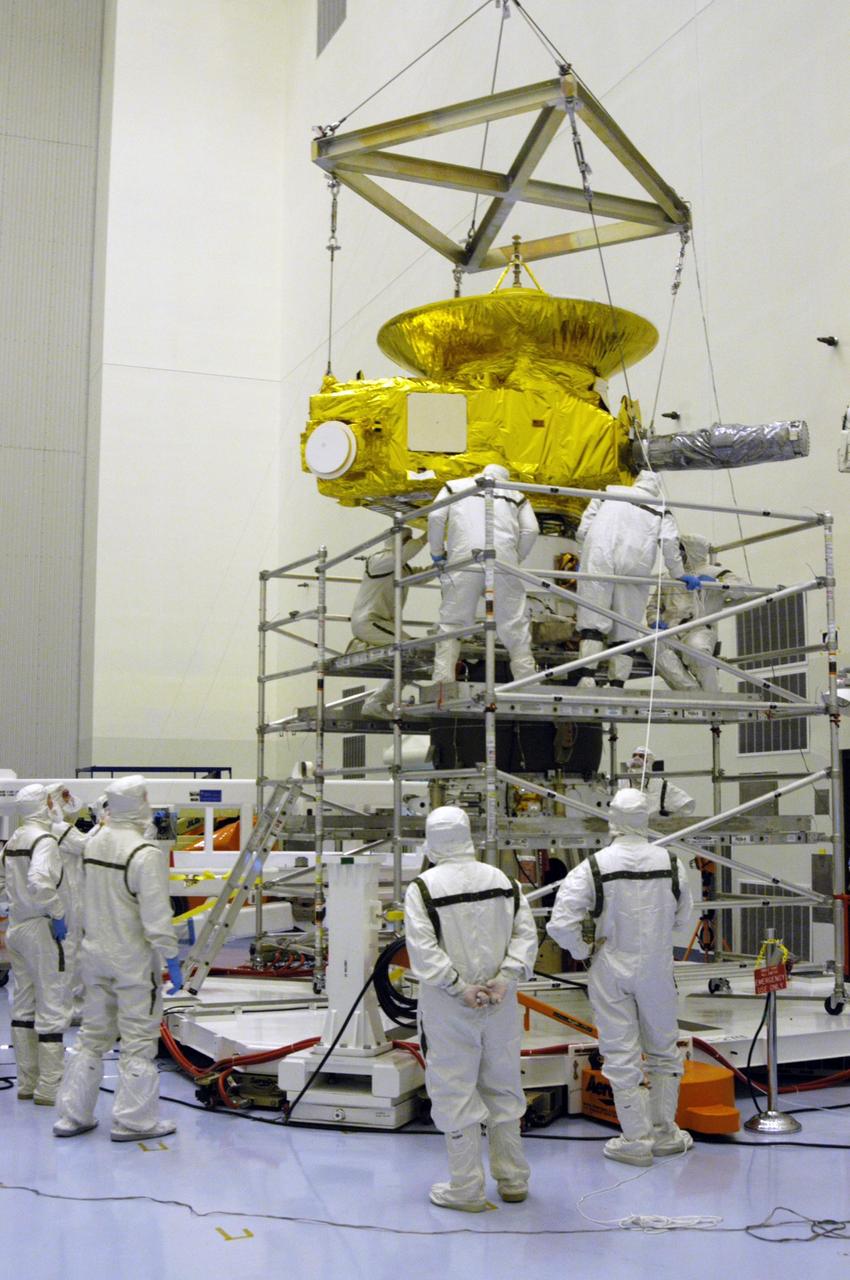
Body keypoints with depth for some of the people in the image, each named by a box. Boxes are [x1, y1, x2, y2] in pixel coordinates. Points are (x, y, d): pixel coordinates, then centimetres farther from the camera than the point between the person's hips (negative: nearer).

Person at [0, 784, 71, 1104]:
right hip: (41, 930, -9)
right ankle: (48, 1088, 1)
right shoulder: (44, 840, -17)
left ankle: (26, 1084, 22)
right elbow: (39, 882, -31)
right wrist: (57, 913, -20)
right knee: (52, 1008, -2)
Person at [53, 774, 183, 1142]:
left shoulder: (94, 844, 3)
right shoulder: (146, 854, -20)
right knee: (138, 1041, 3)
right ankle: (133, 1120, 8)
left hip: (96, 953, 7)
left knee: (93, 1035, 17)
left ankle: (72, 1115, 22)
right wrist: (171, 959, -15)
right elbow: (156, 915, -20)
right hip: (134, 960, -7)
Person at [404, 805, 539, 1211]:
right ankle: (513, 1179, 27)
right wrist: (506, 978, -7)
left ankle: (466, 1189, 12)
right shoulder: (503, 880, 5)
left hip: (448, 1009, -5)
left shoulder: (422, 888, -10)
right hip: (500, 1004, 5)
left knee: (455, 1093, 5)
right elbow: (525, 935, 1)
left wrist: (459, 987, -14)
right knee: (502, 1087, 17)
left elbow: (423, 950, -17)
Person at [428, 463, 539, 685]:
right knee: (515, 624, 9)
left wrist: (437, 554, 16)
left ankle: (442, 681, -2)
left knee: (451, 622, 6)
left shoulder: (454, 486, 23)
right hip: (503, 562, 1)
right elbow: (531, 530, 11)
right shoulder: (515, 494, 25)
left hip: (463, 561, -1)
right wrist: (516, 561, 21)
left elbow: (436, 517, 7)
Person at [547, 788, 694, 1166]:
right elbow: (682, 916, 7)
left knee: (622, 1057, 7)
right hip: (657, 969, 2)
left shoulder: (593, 867, -17)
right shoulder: (671, 863, -7)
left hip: (611, 971, -2)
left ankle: (637, 1140, 13)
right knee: (663, 1051, 18)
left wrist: (584, 949, -3)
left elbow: (561, 922, -20)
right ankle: (664, 1132, 27)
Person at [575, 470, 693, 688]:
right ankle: (617, 683, -2)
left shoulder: (608, 493, 23)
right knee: (626, 627, 5)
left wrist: (587, 554, 26)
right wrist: (679, 574, 11)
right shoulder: (660, 510, 21)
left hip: (598, 561, 0)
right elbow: (670, 543, 5)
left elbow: (582, 531, 14)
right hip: (635, 566, 0)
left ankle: (587, 676, -19)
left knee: (592, 620, -4)